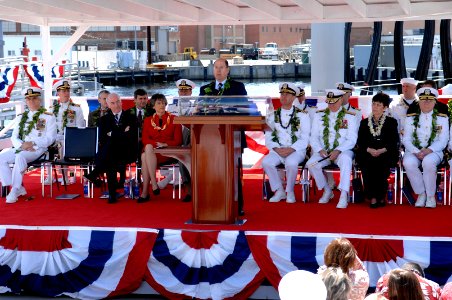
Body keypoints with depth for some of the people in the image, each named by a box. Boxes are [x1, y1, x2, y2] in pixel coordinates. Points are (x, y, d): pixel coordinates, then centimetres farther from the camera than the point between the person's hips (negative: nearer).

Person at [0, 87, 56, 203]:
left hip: (38, 149, -6)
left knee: (20, 157, -37)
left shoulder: (48, 117, 4)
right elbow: (14, 137, 14)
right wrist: (22, 145, -9)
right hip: (21, 148, 6)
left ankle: (15, 190, -31)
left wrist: (32, 143, -17)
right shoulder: (20, 118, 19)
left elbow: (50, 138, -5)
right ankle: (16, 187, -17)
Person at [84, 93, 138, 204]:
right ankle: (112, 194, -35)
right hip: (110, 152, 1)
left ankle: (96, 173, -29)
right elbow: (102, 139, 4)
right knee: (110, 160, -36)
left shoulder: (131, 118, 13)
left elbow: (132, 137, -2)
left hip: (126, 152, -1)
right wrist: (122, 134, -8)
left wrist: (112, 134, -5)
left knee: (110, 143, -34)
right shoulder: (104, 119, 19)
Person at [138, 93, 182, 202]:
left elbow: (178, 140, 6)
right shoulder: (148, 121, 20)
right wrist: (156, 144, -12)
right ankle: (154, 184, -40)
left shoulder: (174, 119, 13)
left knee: (145, 157, -34)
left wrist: (165, 144, -13)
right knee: (147, 150, -37)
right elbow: (145, 139, 8)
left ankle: (145, 192, -38)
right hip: (151, 150, 3)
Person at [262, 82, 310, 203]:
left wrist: (291, 149, -17)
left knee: (291, 162, -36)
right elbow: (268, 138, 8)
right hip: (278, 151, 3)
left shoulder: (302, 115, 4)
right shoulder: (272, 116, 13)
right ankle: (279, 191, -11)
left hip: (296, 150, -3)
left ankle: (290, 192, -12)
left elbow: (305, 139, -3)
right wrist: (277, 149, -11)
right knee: (266, 162, -28)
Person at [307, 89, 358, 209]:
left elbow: (351, 139, -5)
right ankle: (327, 191, -4)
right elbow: (314, 137, 8)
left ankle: (344, 196, -40)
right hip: (323, 152, 3)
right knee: (311, 163, -27)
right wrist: (320, 150, -11)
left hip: (342, 151, -3)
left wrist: (338, 151, -19)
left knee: (346, 159, -37)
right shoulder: (319, 115, 12)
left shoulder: (349, 117, 3)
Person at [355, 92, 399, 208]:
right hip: (367, 154, 2)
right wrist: (369, 150, -11)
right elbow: (360, 142, 9)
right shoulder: (364, 122, 19)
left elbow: (394, 142, 3)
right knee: (367, 163, -31)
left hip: (386, 155, -2)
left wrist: (381, 150, -15)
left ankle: (380, 196, -25)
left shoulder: (391, 122, 13)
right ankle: (372, 197, -29)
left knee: (380, 164, -34)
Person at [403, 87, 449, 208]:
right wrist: (416, 152, -15)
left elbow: (443, 141, 1)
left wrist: (429, 150, -17)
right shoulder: (411, 118, 13)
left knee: (428, 162, -37)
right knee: (408, 162, -34)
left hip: (433, 152, -1)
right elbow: (406, 139, 5)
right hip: (414, 151, 1)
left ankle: (431, 196, -19)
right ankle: (421, 194, -16)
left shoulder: (442, 118, 10)